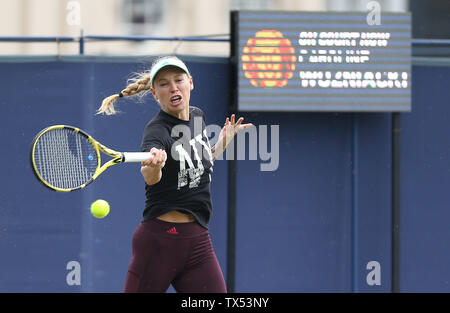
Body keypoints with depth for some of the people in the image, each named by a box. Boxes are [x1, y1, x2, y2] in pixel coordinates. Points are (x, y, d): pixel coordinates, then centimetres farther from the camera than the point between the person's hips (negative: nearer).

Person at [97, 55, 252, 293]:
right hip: (159, 242, -6)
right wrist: (153, 166, -58)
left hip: (198, 242, 6)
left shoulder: (197, 116, 9)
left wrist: (222, 143, 12)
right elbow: (151, 178, -36)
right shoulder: (157, 131, -14)